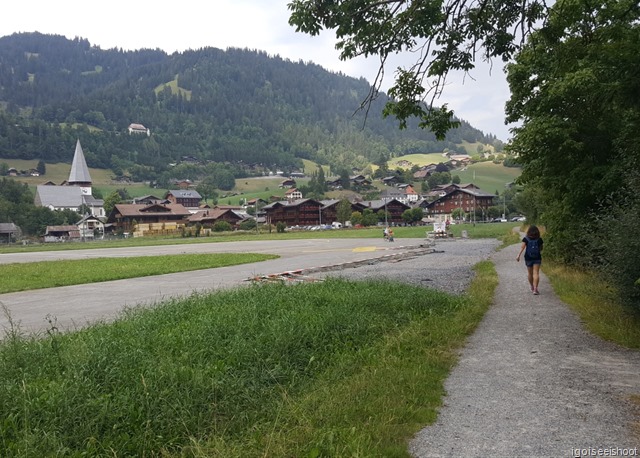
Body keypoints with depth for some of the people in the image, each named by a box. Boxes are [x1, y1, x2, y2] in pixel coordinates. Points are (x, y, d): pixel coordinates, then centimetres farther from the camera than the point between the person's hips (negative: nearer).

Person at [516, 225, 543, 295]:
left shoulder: (526, 239, -5)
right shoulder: (539, 239, -1)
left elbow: (522, 247, -16)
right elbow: (541, 248, 9)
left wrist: (518, 255, -21)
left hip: (528, 258, 1)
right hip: (537, 258, 0)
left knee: (530, 273, 15)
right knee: (536, 273, -4)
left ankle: (532, 287, 30)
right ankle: (535, 289, -15)